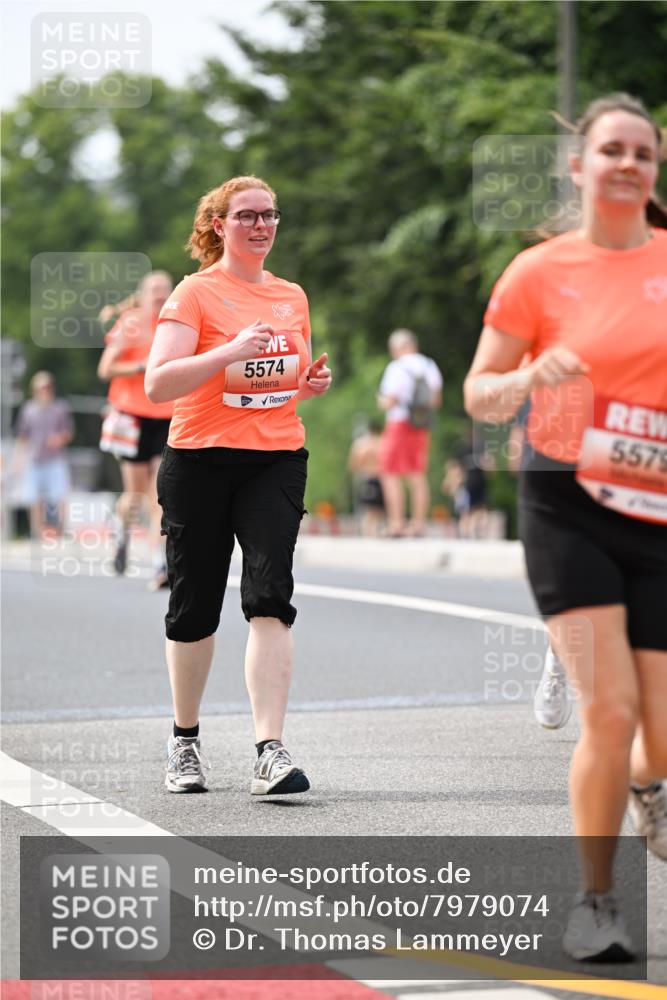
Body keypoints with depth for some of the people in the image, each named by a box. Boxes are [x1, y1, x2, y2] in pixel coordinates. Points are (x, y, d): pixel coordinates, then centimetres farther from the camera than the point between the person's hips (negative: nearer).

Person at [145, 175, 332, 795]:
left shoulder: (292, 297, 13)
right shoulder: (196, 292, -4)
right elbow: (157, 384, -15)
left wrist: (312, 382, 5)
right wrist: (231, 351, -25)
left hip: (277, 461, 3)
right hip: (200, 464, -3)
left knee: (270, 597, -14)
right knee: (194, 606, 6)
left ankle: (270, 751, -20)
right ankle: (185, 740, 27)